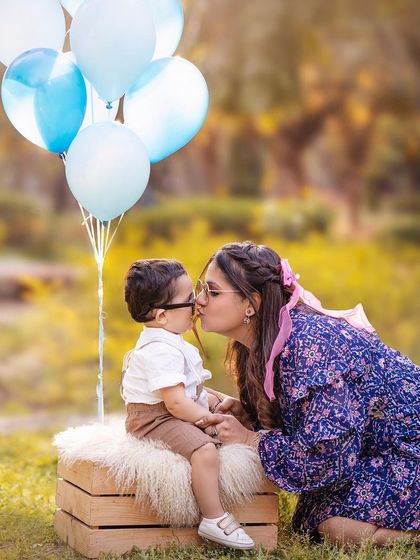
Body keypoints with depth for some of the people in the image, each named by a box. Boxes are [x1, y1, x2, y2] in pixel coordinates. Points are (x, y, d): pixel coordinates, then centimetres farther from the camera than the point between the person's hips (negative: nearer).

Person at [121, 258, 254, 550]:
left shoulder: (168, 342, 12)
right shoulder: (161, 351, -24)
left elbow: (187, 387, 26)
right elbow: (176, 403, -28)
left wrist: (216, 400, 16)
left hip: (173, 415, 12)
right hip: (154, 419, -12)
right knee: (205, 448, -29)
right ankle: (214, 519, -21)